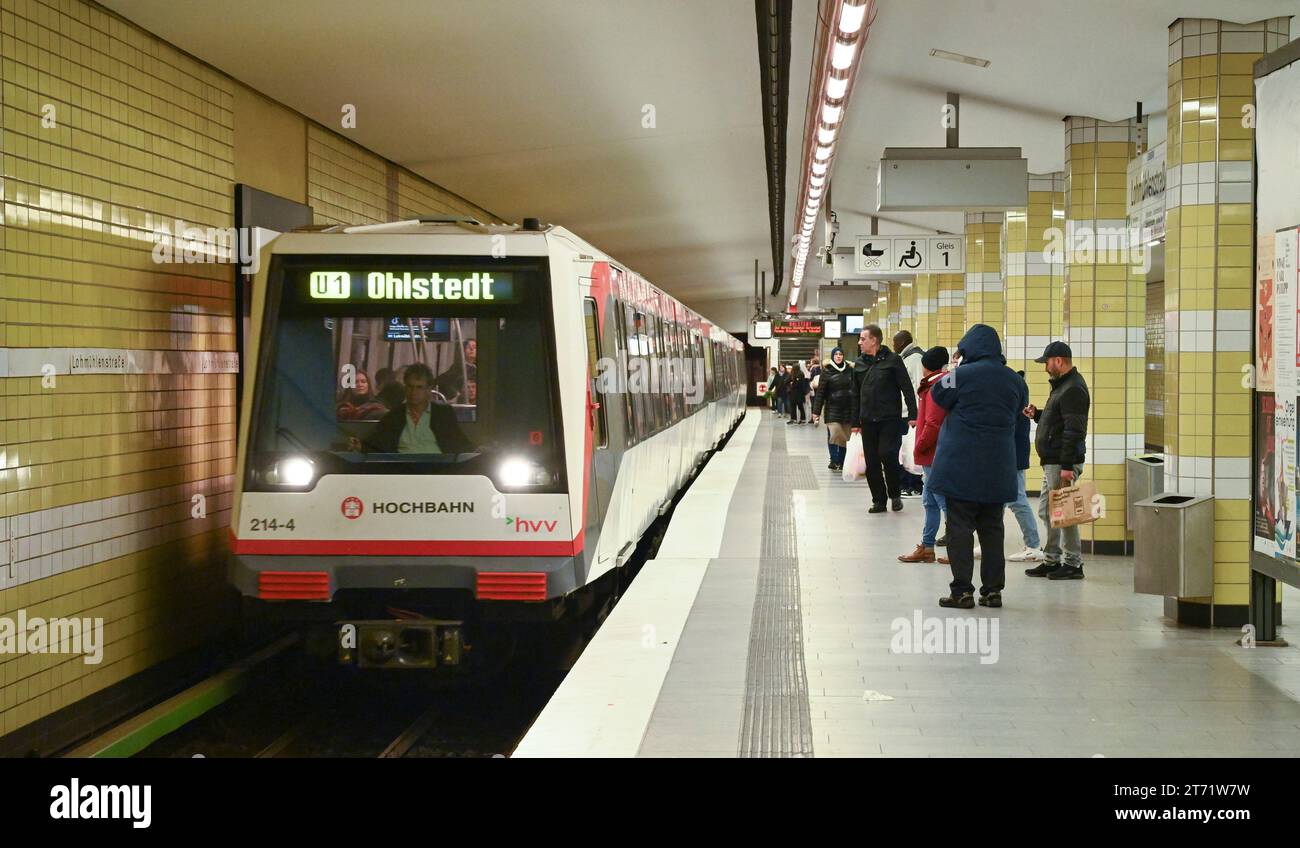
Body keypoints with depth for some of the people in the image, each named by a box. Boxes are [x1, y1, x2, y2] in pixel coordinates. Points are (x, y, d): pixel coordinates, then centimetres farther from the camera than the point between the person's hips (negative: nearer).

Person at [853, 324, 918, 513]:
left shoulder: (892, 360, -4)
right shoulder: (859, 363, 10)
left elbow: (907, 389, -5)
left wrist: (912, 415, -11)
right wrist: (856, 422, 14)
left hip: (890, 419, -5)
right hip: (868, 420, 5)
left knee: (887, 455, -15)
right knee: (872, 463, 4)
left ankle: (895, 494, 5)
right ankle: (878, 500, 13)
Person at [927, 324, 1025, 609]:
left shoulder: (963, 375, -13)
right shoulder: (1015, 380, 4)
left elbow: (937, 395, 1)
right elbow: (1020, 409, 16)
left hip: (961, 467, -5)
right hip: (998, 469, 5)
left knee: (959, 527, 1)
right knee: (992, 528, 12)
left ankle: (962, 590, -2)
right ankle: (993, 589, 13)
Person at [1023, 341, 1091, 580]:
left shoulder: (1073, 389, -16)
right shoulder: (1061, 385, 17)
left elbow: (1074, 431, -22)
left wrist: (1067, 466, -25)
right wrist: (1037, 414, 11)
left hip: (1063, 463, -11)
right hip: (1052, 462, 11)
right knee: (1047, 511, 15)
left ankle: (1073, 563, 1)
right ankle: (1051, 560, 22)